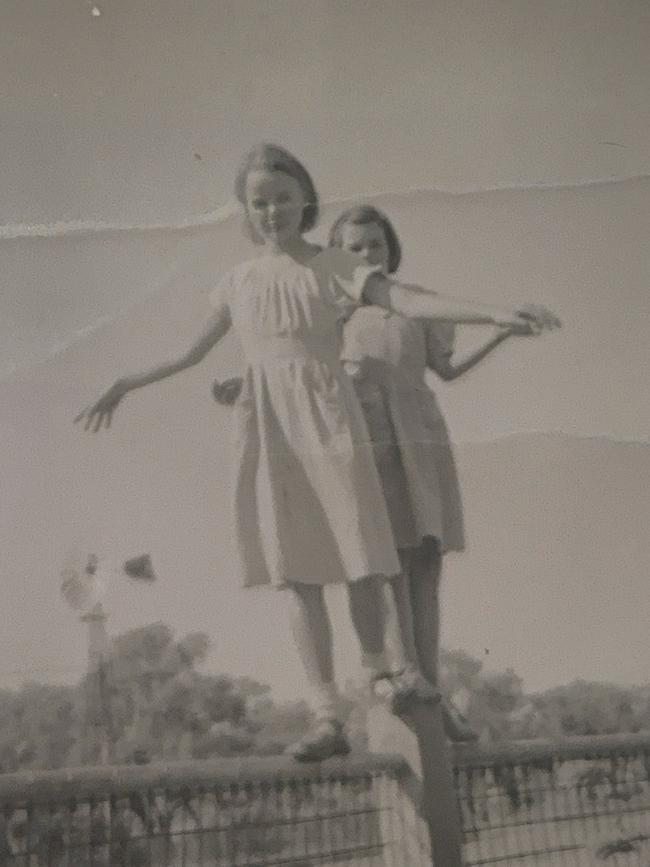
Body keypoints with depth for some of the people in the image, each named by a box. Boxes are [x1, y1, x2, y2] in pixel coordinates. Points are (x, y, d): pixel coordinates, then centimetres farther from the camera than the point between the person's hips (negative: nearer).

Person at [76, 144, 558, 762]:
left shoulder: (336, 267, 3)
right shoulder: (237, 282, 14)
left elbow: (411, 301, -10)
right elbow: (193, 350, 23)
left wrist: (497, 314, -24)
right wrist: (122, 386, 26)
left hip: (327, 422, -3)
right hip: (267, 431, 3)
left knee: (359, 561, -4)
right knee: (296, 569, -2)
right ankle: (328, 719, 0)